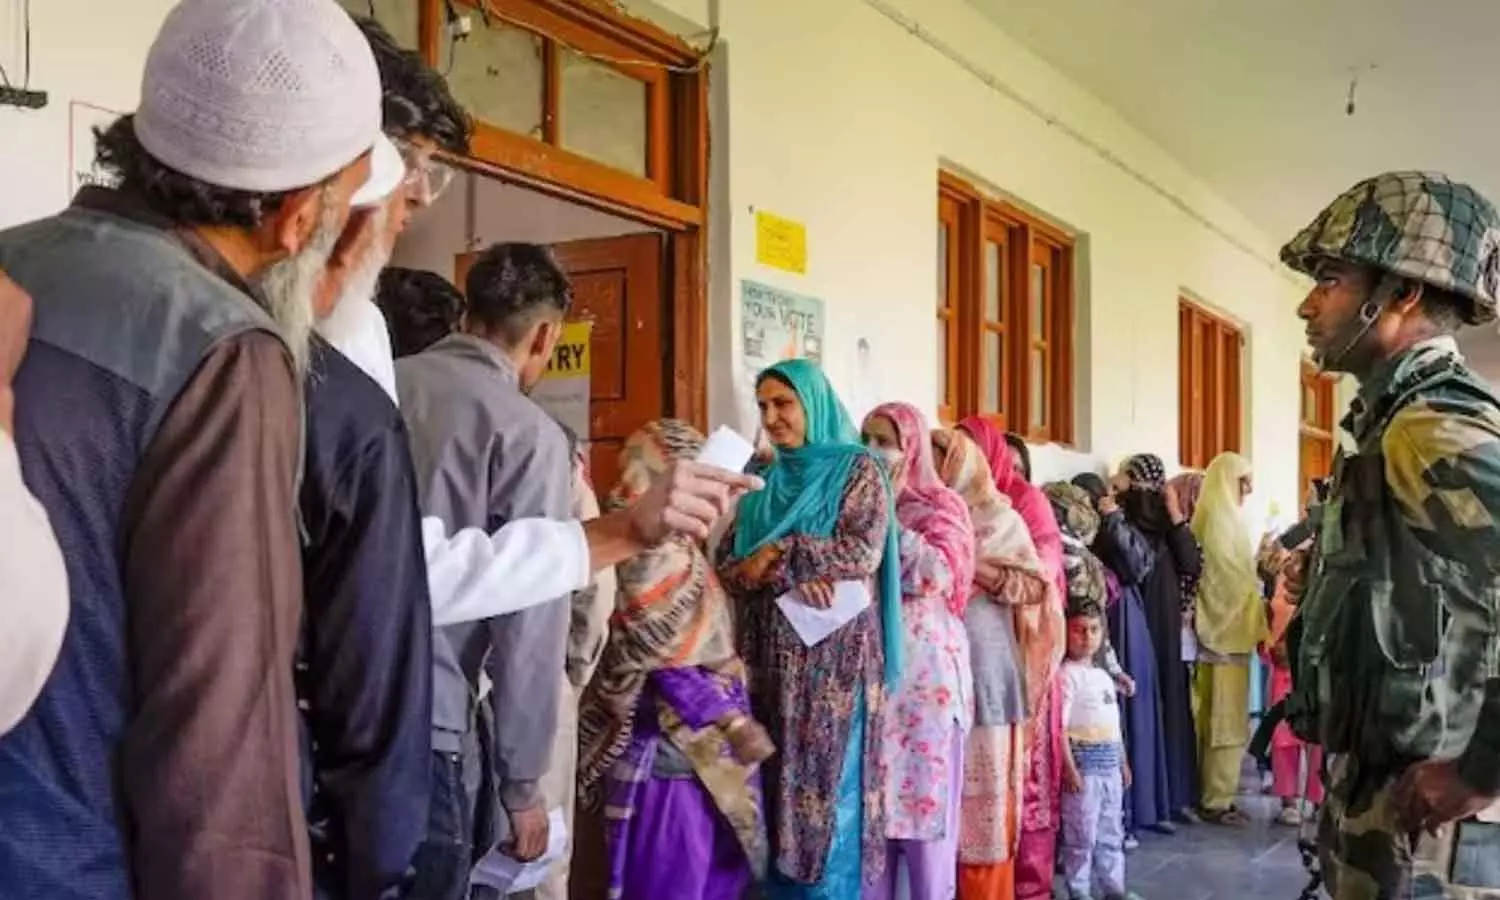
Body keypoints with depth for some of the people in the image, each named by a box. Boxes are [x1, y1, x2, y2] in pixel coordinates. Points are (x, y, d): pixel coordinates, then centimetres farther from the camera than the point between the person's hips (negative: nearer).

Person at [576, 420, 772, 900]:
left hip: (694, 738, 10)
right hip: (671, 741, -10)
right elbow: (667, 660, -22)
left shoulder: (673, 542, 12)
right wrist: (733, 721, -23)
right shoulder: (649, 547, -18)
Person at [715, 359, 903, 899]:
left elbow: (864, 551, -14)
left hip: (834, 660, -5)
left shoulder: (857, 469, 1)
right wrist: (787, 576, -13)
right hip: (771, 662, 5)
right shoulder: (763, 484, 15)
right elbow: (725, 565, 6)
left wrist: (776, 554, -12)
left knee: (828, 792, -2)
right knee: (778, 790, 6)